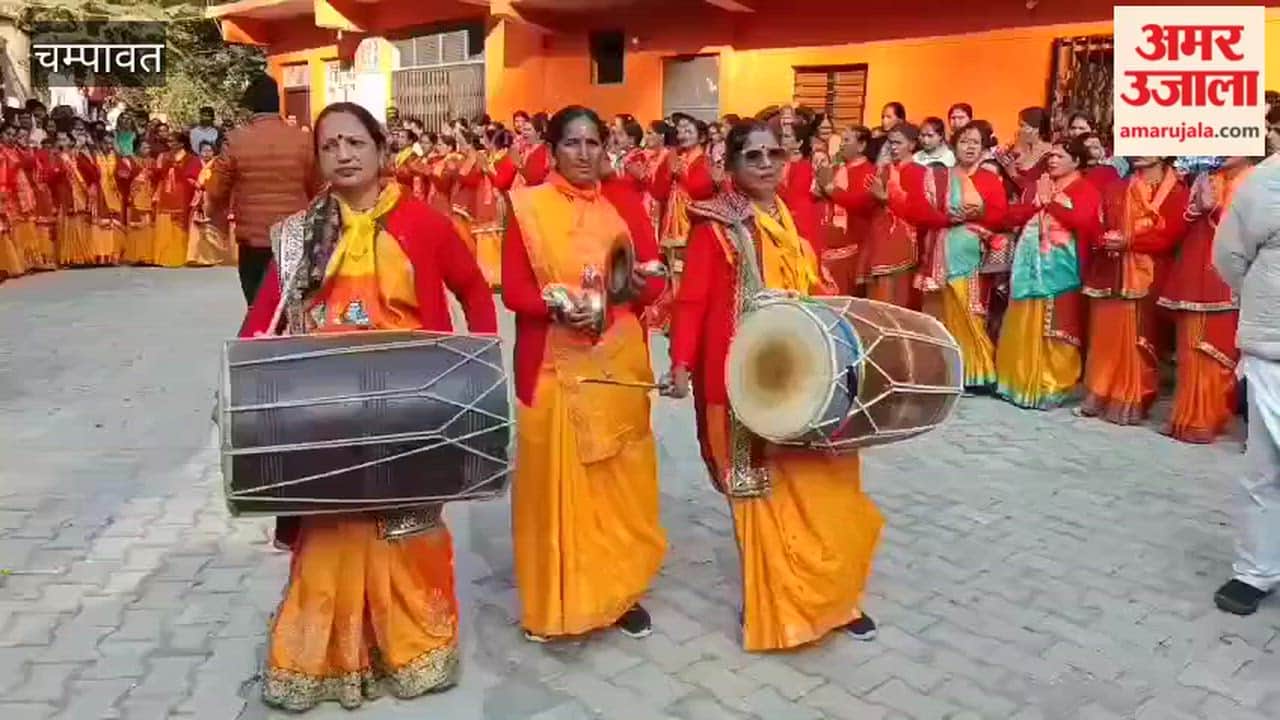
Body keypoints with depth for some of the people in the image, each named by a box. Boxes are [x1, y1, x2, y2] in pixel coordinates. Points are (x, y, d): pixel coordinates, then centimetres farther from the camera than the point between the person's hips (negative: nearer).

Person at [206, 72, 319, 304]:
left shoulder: (235, 140, -6)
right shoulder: (303, 140, -4)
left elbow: (216, 192, 2)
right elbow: (317, 190, 6)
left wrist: (214, 212, 24)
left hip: (253, 241, -1)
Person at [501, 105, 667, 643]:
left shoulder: (625, 202, 7)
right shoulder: (528, 206, -1)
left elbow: (656, 280, 2)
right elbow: (513, 290, -6)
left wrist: (640, 285, -20)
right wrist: (557, 307, -23)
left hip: (618, 361, 3)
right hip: (556, 364, -2)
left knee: (620, 475, 10)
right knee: (556, 475, 2)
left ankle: (621, 588, 25)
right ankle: (554, 598, 17)